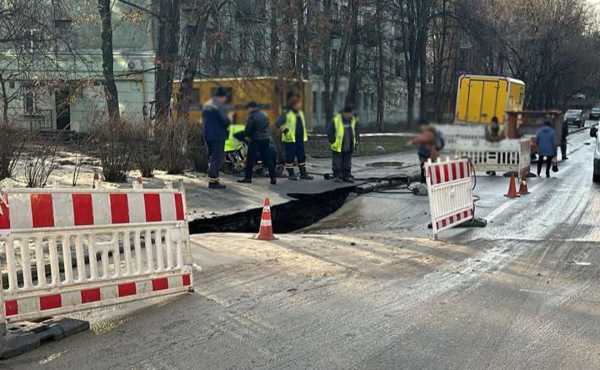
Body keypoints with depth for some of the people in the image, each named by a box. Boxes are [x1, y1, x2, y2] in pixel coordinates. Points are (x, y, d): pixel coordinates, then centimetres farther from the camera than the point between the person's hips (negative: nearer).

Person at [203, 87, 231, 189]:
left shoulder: (206, 105, 14)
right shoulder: (219, 106, -14)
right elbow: (225, 121, -18)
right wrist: (229, 120, 2)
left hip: (207, 135, 9)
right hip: (218, 136, -9)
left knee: (212, 157, 17)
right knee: (217, 158, -4)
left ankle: (213, 180, 21)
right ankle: (213, 181, -5)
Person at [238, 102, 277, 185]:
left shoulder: (252, 116, -10)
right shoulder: (264, 115, 12)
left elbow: (248, 129, -11)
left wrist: (247, 136, 7)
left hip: (255, 140, -6)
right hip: (266, 139, 6)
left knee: (250, 159, 1)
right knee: (268, 159, 7)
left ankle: (248, 177, 3)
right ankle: (273, 177, 3)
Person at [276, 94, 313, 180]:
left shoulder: (300, 113, 13)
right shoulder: (287, 114, -11)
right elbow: (278, 123, -15)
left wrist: (305, 134, 22)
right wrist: (284, 130, -18)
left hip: (300, 139, 7)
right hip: (290, 140, -7)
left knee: (302, 156, 10)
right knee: (290, 157, -1)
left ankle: (303, 173, 17)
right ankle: (291, 174, 7)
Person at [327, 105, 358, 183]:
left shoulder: (353, 120, 3)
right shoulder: (336, 120, -13)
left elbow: (355, 131, 16)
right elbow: (330, 131, -9)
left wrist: (355, 141, 10)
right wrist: (333, 142, -10)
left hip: (349, 147, 5)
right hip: (338, 147, -5)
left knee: (347, 163, 10)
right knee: (337, 162, 3)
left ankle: (347, 176, 18)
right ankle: (337, 176, 12)